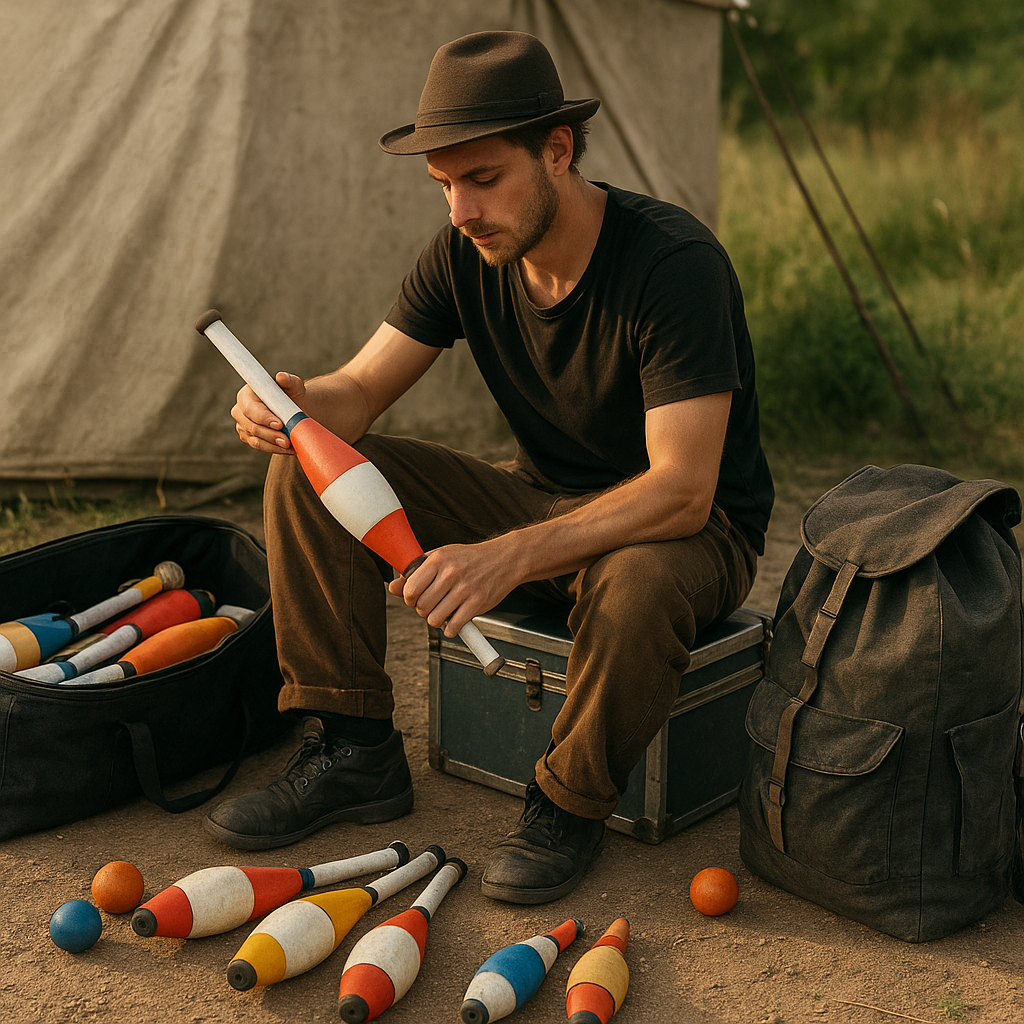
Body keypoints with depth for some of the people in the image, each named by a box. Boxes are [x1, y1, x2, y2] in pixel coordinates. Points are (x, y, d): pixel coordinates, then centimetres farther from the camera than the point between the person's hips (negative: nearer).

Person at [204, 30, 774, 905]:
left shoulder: (674, 261, -27)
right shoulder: (467, 254, -7)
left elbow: (681, 491, -33)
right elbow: (360, 389, -4)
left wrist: (510, 556, -46)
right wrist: (294, 404, -30)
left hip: (694, 531, -5)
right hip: (543, 502, 6)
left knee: (635, 586, -43)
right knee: (311, 471, -10)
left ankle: (568, 808, -13)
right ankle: (355, 751, -4)